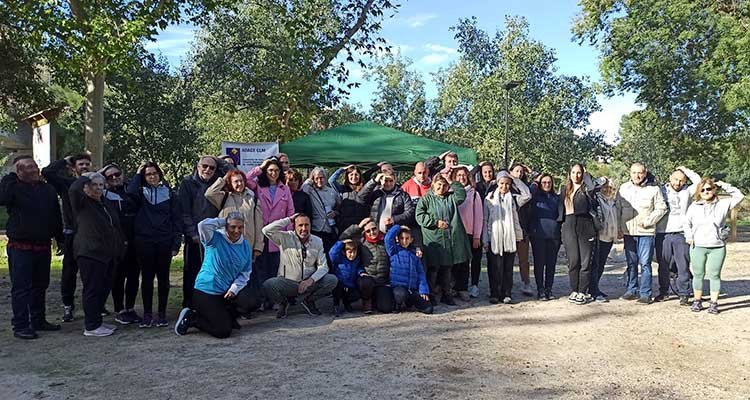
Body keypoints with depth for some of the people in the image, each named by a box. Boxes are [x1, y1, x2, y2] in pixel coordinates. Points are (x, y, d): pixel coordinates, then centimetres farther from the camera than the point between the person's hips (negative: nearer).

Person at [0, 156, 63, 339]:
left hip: (43, 246, 5)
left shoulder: (48, 189, 10)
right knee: (21, 287, -1)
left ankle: (38, 321, 25)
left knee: (41, 285, 13)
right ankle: (20, 325, 6)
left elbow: (56, 216, 16)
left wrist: (60, 239, 15)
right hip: (20, 247, -5)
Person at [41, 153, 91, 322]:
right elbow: (46, 172, -8)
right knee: (70, 272, 7)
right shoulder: (66, 183, 5)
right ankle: (68, 306, 18)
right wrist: (65, 161, 0)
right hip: (73, 234, 0)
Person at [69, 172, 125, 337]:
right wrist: (84, 177, -10)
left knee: (104, 288, 13)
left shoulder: (106, 205, 16)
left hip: (107, 255, 8)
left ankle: (97, 321, 25)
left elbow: (116, 228, 20)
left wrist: (119, 251, 16)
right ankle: (91, 327, 4)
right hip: (89, 254, -8)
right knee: (92, 289, -3)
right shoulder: (82, 203, -6)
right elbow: (73, 190, -28)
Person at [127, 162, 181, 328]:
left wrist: (176, 244, -4)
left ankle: (162, 313, 14)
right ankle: (147, 313, 13)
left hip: (164, 242, 0)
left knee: (163, 277, 5)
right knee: (147, 277, 5)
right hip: (144, 241, 0)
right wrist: (137, 174, -3)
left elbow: (176, 219, 3)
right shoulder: (141, 192, 8)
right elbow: (130, 192, -18)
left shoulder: (169, 193, 7)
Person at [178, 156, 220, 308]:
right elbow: (184, 211, -6)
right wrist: (193, 234, -11)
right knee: (191, 273, 3)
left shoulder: (217, 183, 11)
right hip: (194, 237, -3)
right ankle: (189, 306, 12)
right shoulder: (188, 183, -1)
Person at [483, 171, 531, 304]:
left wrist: (516, 180, -5)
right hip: (494, 238, -1)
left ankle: (507, 294, 11)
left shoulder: (514, 199, 11)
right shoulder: (489, 199, 7)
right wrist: (485, 240, 0)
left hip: (510, 238, 1)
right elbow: (485, 220, 6)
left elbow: (527, 195, -7)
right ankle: (495, 294, 7)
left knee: (508, 268, 5)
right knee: (495, 268, -1)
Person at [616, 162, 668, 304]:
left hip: (646, 232, -3)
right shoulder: (623, 188, 8)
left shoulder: (654, 189, 0)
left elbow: (661, 208, 0)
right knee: (631, 263, 11)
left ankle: (645, 293, 3)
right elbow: (618, 209, 11)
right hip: (628, 232, 3)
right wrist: (619, 228, 6)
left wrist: (647, 221, -10)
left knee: (645, 263, -4)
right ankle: (631, 290, 21)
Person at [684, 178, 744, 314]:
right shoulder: (694, 206, 6)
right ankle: (697, 301, 16)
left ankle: (714, 303, 10)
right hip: (697, 247, 1)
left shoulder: (723, 204, 3)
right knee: (698, 275, 7)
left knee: (715, 275, 3)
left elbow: (739, 197, -1)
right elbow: (687, 222, 14)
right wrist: (689, 236, 2)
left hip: (717, 247, -1)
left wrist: (726, 186, -3)